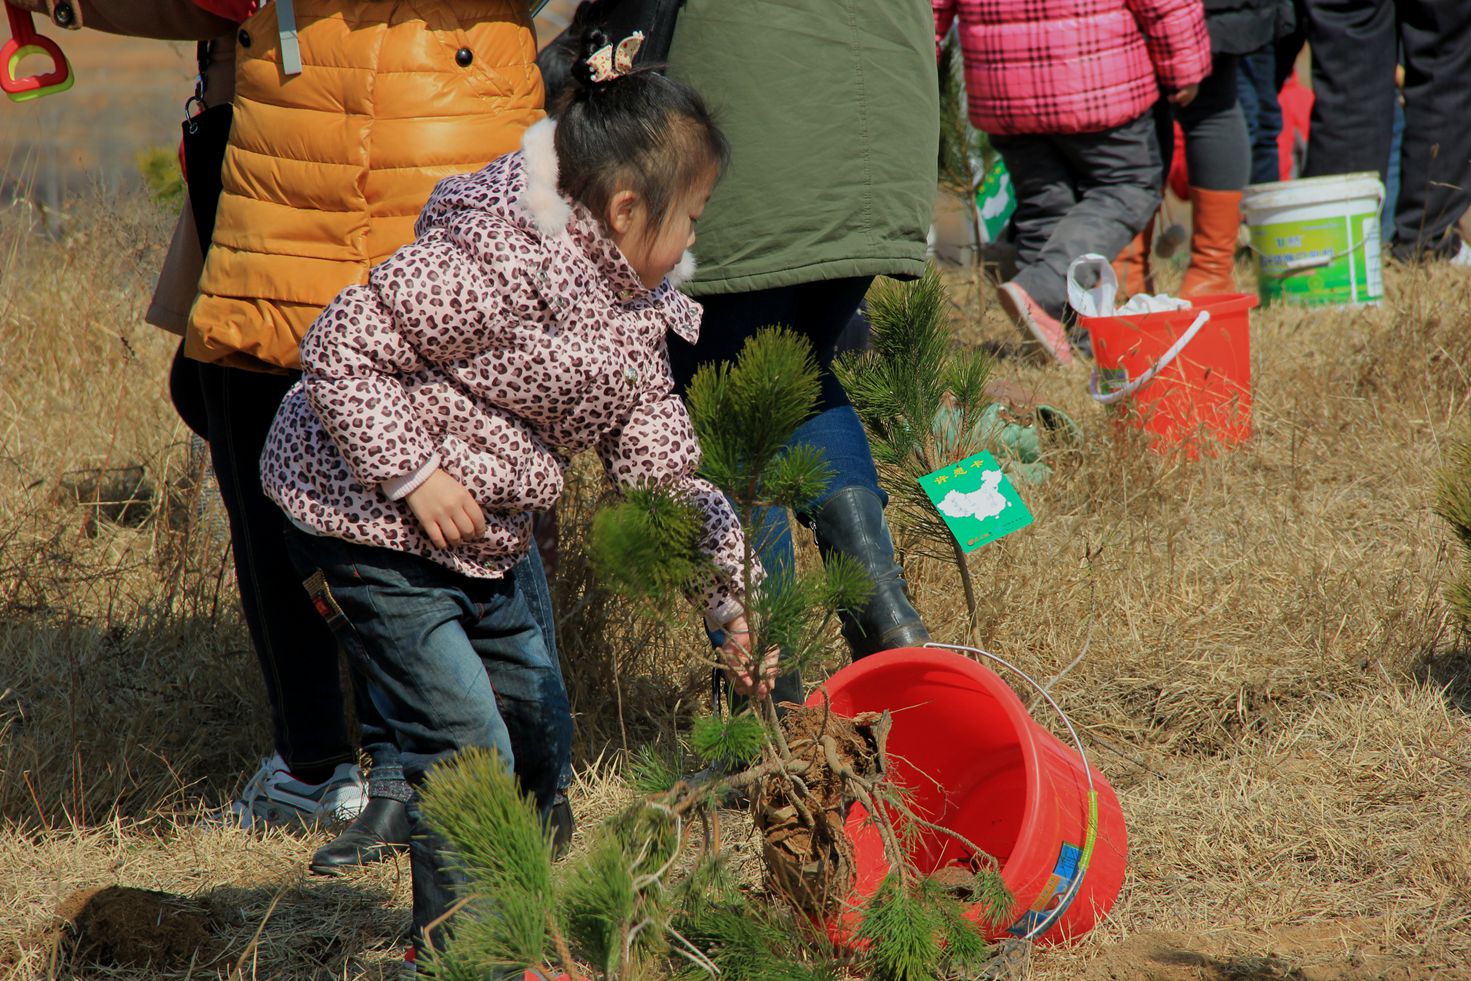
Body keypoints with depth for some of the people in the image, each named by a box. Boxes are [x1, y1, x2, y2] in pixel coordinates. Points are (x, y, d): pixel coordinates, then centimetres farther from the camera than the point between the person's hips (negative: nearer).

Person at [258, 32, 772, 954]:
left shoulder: (637, 322, 5)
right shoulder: (496, 269, -24)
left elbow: (665, 474, 8)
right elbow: (340, 350, -24)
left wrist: (733, 600, -1)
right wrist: (413, 471, -25)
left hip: (481, 550, 10)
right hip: (371, 532, -10)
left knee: (540, 725, 17)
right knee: (469, 745, -13)